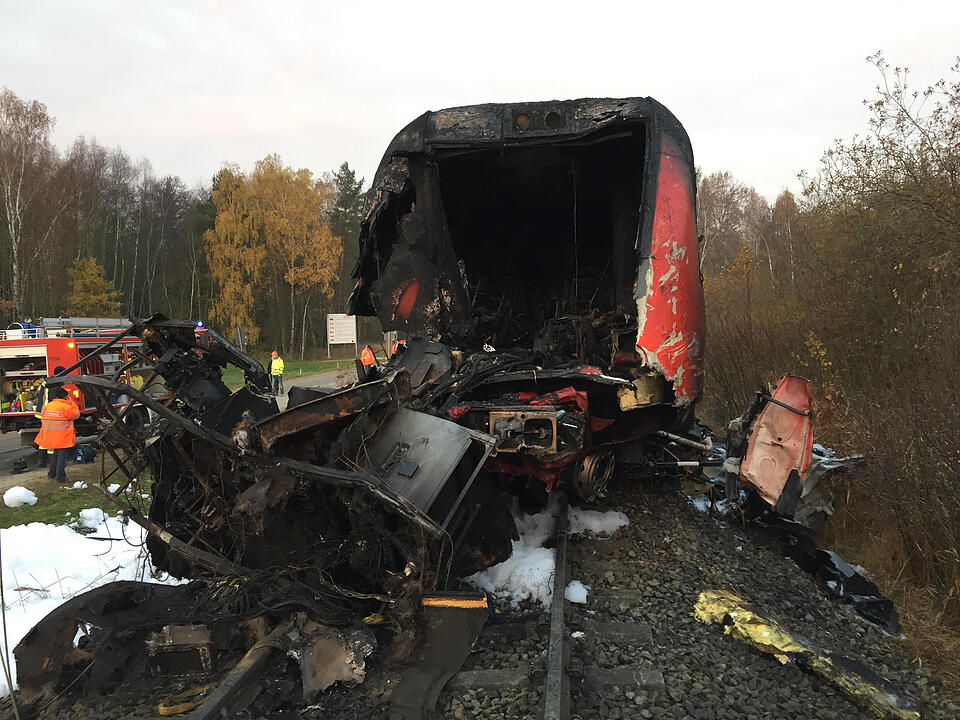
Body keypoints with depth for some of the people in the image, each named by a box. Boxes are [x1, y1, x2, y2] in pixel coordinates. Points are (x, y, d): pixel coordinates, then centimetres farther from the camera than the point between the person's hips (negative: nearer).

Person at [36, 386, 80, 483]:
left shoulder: (47, 406, 7)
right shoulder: (65, 407, -16)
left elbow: (43, 421, 14)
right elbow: (76, 414, -5)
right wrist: (71, 403, 2)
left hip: (51, 438, 7)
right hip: (63, 439, -7)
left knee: (55, 454, 23)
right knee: (62, 456, 0)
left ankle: (51, 473, 30)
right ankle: (60, 477, 1)